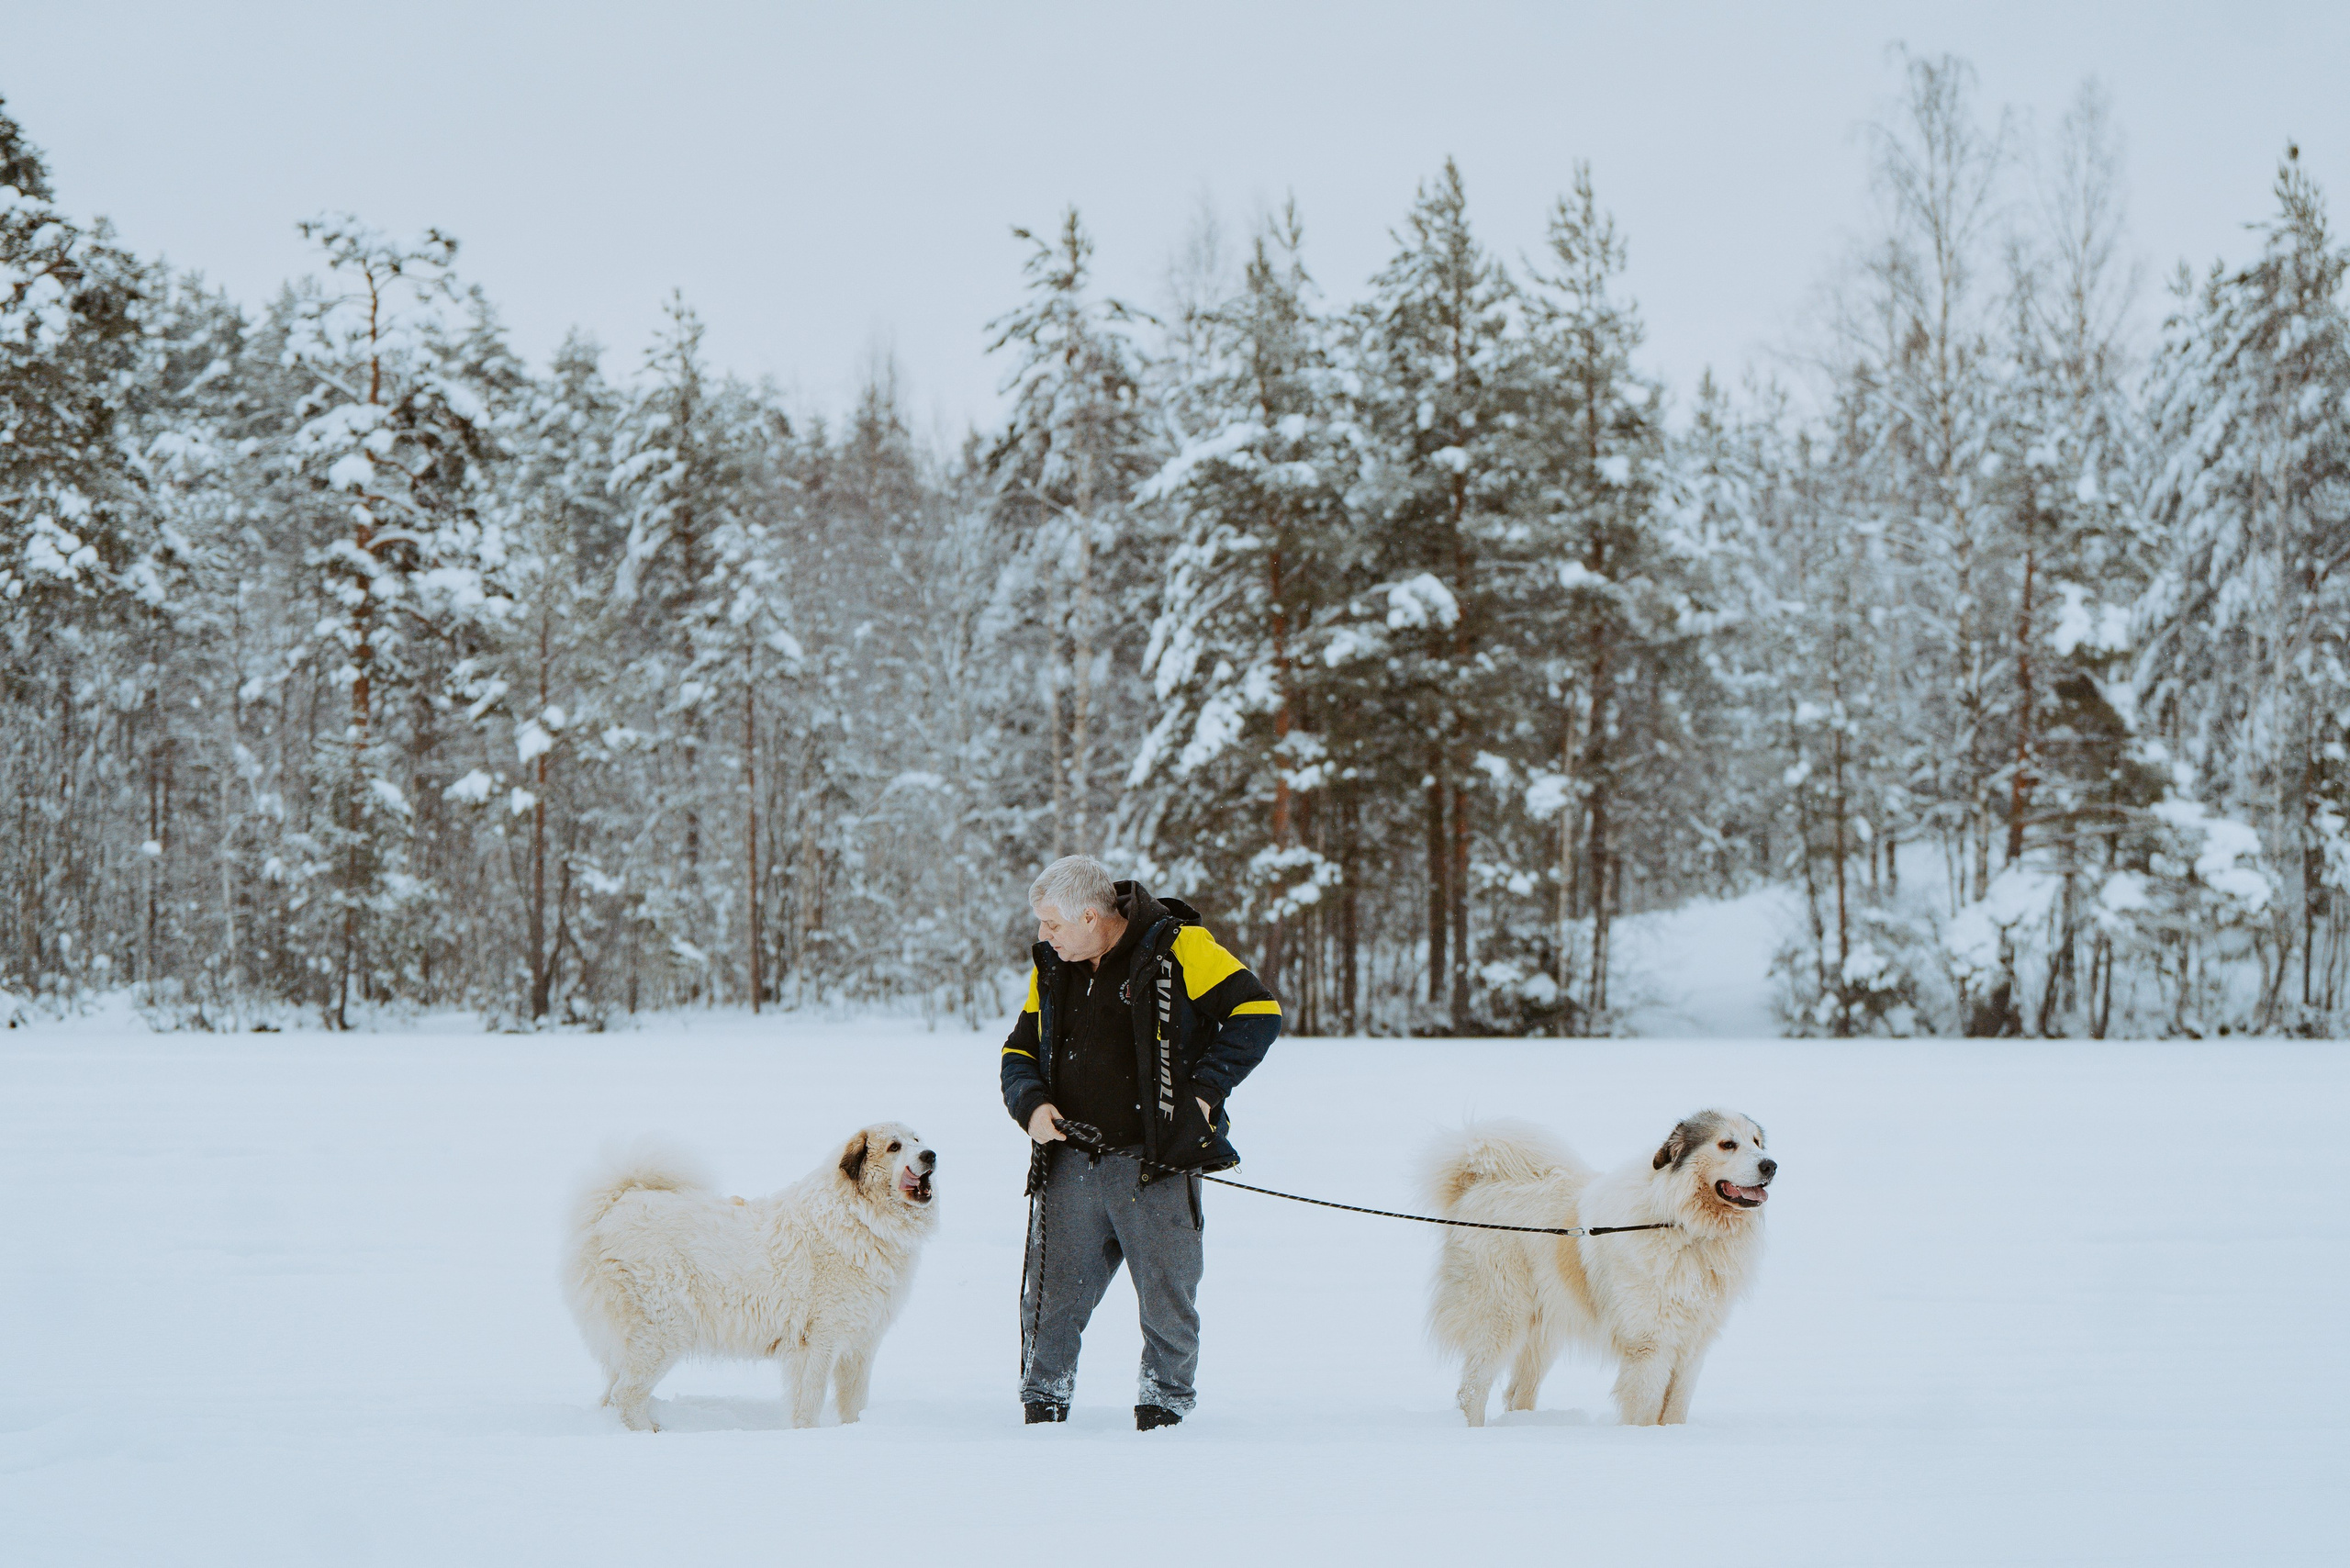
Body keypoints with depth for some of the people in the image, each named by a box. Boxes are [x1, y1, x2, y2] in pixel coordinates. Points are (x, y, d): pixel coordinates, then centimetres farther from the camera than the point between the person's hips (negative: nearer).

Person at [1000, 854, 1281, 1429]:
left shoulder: (1177, 950, -6)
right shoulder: (1051, 968, 12)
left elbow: (1258, 1013, -7)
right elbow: (1019, 1052, 21)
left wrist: (1204, 1091, -11)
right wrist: (1031, 1104, 0)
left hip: (1157, 1166, -4)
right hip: (1069, 1163, 4)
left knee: (1167, 1305, 1)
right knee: (1050, 1300, 3)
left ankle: (1163, 1406, 18)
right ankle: (1042, 1407, 18)